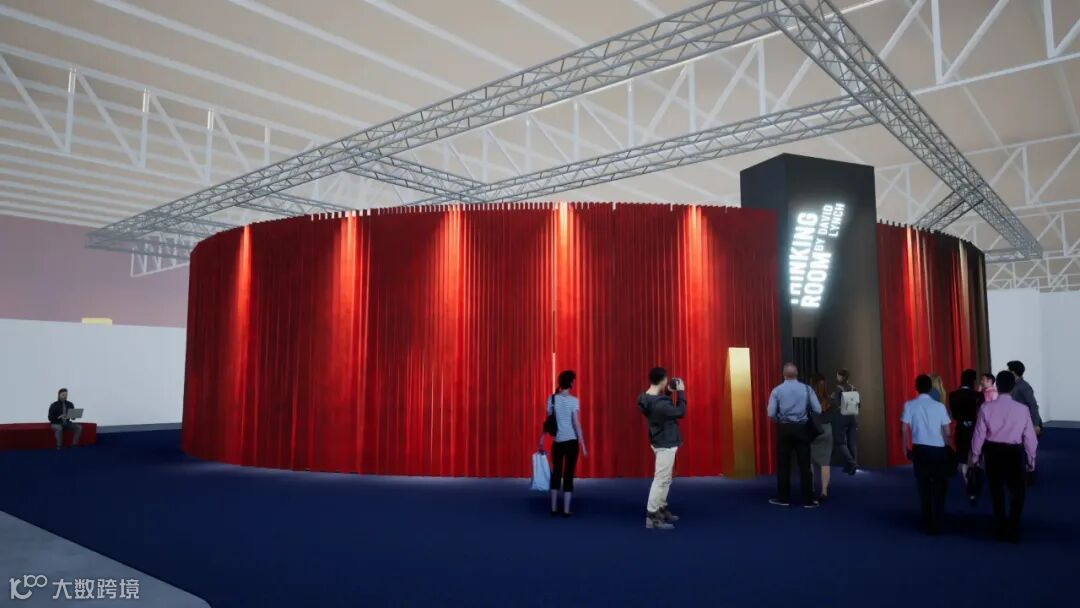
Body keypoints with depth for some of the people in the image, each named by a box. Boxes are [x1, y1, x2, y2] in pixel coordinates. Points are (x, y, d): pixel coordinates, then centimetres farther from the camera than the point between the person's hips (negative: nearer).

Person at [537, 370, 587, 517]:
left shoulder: (552, 399, 0)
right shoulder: (573, 400, -9)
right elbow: (577, 424, -10)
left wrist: (542, 439, 9)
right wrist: (583, 445, -6)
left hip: (557, 441, 3)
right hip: (571, 441, -3)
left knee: (556, 473, 13)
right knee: (568, 474, 4)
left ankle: (554, 508, 16)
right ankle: (566, 510, 6)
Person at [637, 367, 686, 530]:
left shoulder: (647, 398, 0)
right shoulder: (659, 404, -30)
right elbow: (680, 412, -16)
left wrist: (668, 393, 9)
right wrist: (681, 392, -7)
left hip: (662, 443, 10)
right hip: (665, 445, -10)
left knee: (665, 480, 20)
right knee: (661, 480, -5)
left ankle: (661, 510, 29)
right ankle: (652, 517, -1)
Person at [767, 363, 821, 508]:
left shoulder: (777, 390, -3)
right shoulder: (807, 389, -1)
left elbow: (771, 413, -6)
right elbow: (818, 410, -2)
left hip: (784, 429, -1)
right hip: (802, 428, 1)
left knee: (784, 464, 7)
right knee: (804, 464, 5)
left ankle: (784, 498, 13)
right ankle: (808, 500, 7)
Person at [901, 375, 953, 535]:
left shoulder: (909, 405, -3)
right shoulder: (939, 406, -2)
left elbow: (904, 429, -5)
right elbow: (947, 432, 0)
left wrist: (907, 449, 5)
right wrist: (946, 448, 15)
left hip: (919, 449, 1)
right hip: (938, 449, 0)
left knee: (924, 487, 12)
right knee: (939, 487, 12)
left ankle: (927, 523, 18)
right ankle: (936, 524, 11)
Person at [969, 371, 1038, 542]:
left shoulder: (986, 408, -11)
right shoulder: (1023, 409, -10)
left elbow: (979, 435, -6)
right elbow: (1029, 437, -5)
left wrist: (975, 456, 7)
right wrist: (1031, 459, 9)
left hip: (993, 452, 1)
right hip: (1015, 453, -1)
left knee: (996, 491, 15)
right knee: (1018, 491, 17)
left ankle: (1002, 530, 25)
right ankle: (1013, 531, 16)